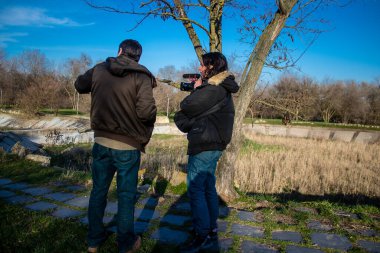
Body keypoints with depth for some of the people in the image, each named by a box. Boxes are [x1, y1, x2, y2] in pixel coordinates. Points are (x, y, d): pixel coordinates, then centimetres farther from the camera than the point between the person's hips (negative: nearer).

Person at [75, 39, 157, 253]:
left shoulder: (99, 70, 2)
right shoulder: (141, 77, -12)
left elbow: (79, 85, 19)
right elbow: (146, 112, -22)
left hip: (101, 142, 4)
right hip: (127, 146, -4)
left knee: (98, 191, 18)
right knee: (126, 195, 11)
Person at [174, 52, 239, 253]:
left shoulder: (214, 89, -17)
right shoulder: (221, 88, 15)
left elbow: (186, 106, -16)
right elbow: (199, 109, 18)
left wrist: (196, 89, 0)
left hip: (204, 147, -10)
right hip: (213, 146, 10)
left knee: (195, 189, -3)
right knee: (208, 188, 16)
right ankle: (212, 231, 28)